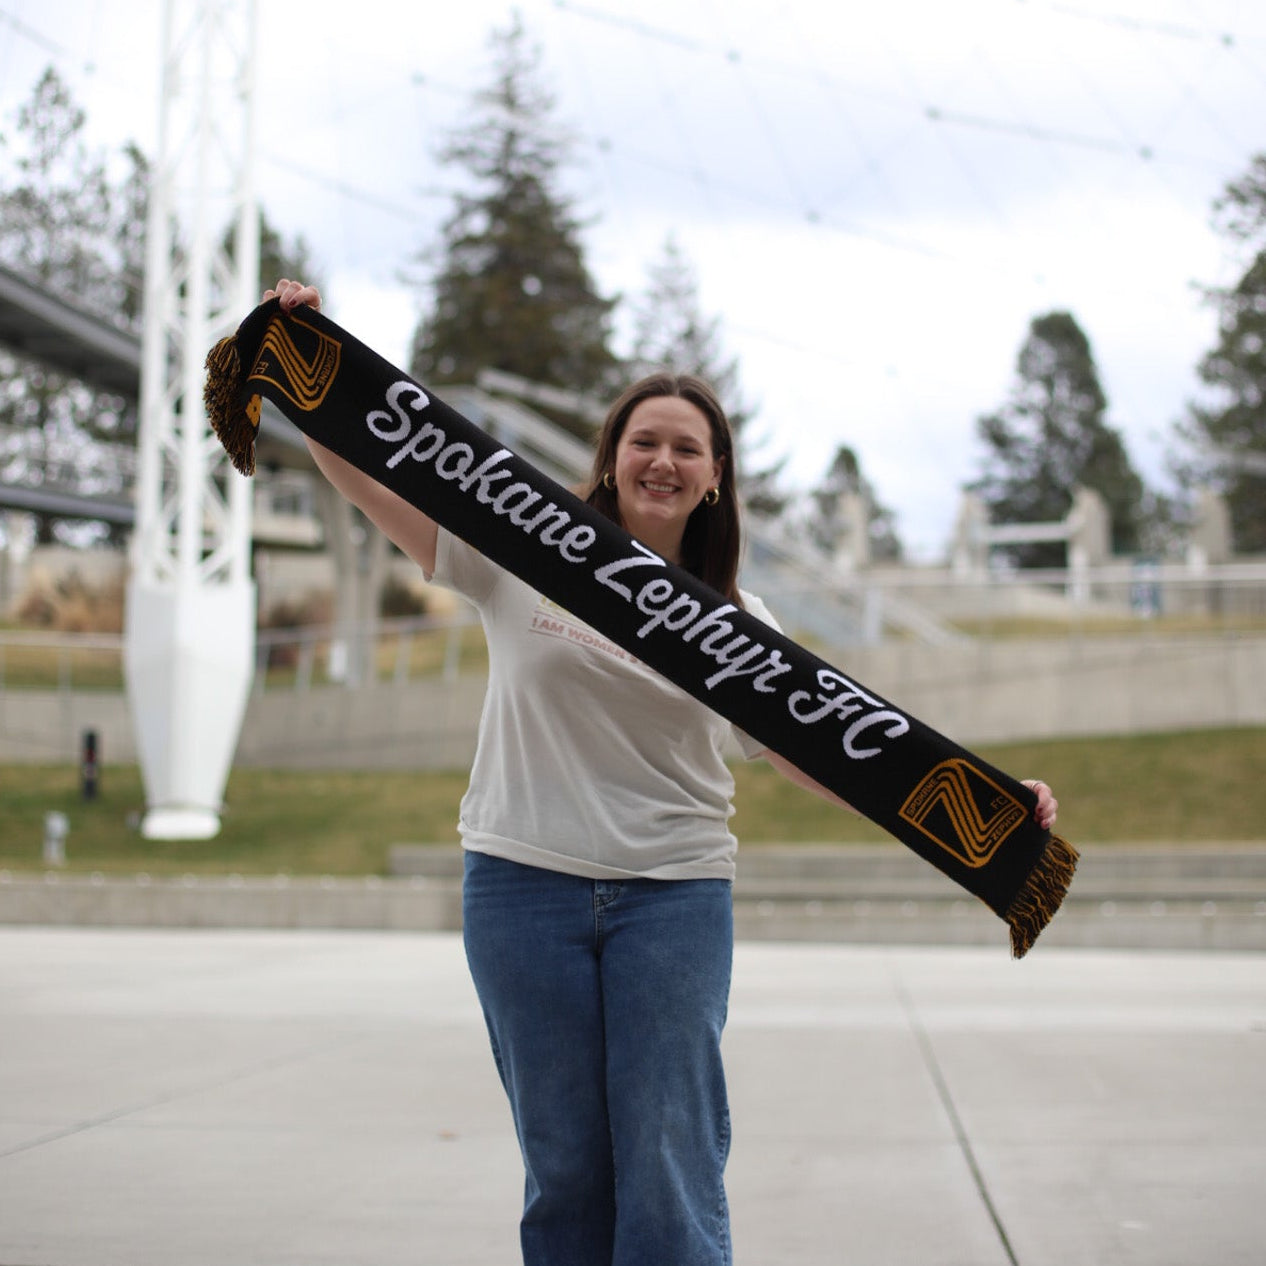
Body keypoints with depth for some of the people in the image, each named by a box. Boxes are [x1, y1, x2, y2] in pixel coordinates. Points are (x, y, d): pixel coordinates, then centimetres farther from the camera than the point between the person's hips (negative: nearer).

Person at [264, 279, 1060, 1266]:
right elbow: (365, 476, 4)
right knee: (565, 1167, 5)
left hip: (675, 897, 1)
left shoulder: (733, 621, 8)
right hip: (525, 888, 0)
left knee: (672, 1174, -4)